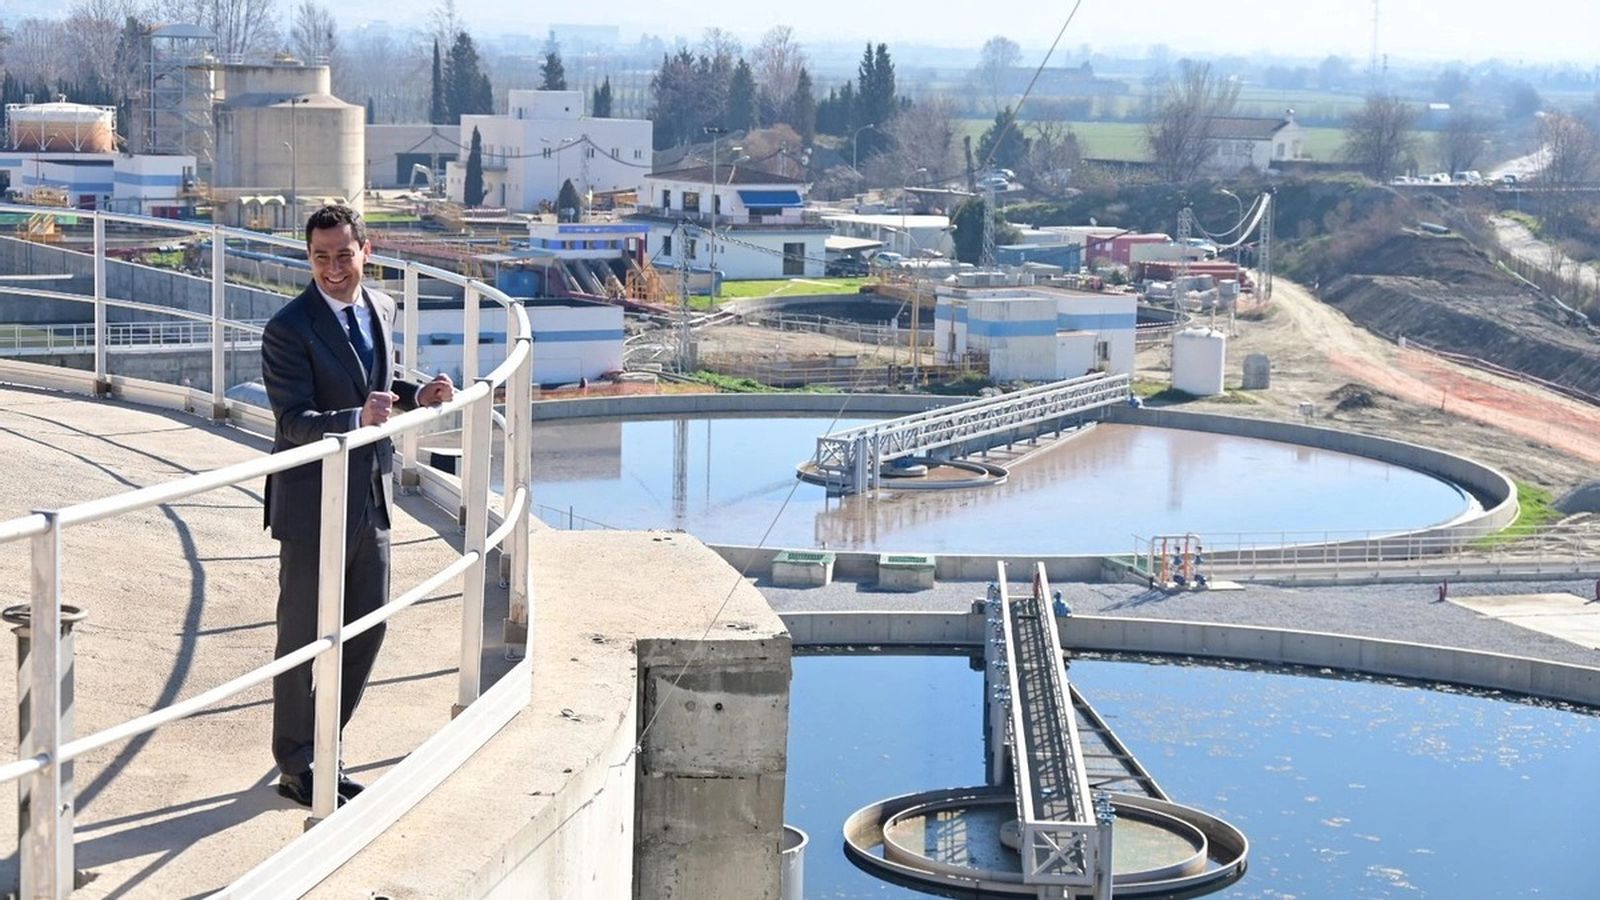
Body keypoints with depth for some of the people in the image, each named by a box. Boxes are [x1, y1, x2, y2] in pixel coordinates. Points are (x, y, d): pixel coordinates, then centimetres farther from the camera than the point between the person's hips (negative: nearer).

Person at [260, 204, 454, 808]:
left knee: (366, 629, 14)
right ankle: (296, 769, 17)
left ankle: (321, 751, 30)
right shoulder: (289, 329, -16)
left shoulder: (381, 309, 7)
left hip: (372, 500, 7)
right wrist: (357, 418, -37)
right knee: (304, 639, 4)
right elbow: (292, 422, -22)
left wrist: (418, 395, 3)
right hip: (312, 507, -7)